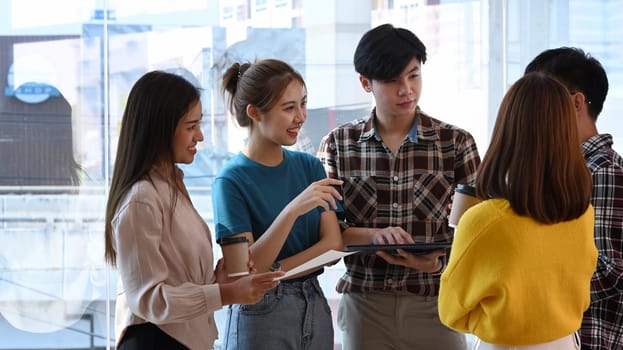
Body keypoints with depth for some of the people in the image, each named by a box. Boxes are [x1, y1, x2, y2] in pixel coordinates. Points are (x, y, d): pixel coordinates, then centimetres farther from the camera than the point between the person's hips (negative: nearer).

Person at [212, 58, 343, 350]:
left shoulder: (310, 167, 4)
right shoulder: (231, 181, -10)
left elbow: (333, 244, -3)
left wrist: (273, 272, -16)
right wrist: (293, 210, -28)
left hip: (315, 306, 4)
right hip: (261, 312, -4)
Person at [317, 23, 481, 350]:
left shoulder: (456, 142, -1)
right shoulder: (337, 144, 2)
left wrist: (439, 259, -18)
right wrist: (373, 234, -17)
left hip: (434, 303, -1)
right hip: (364, 306, 1)